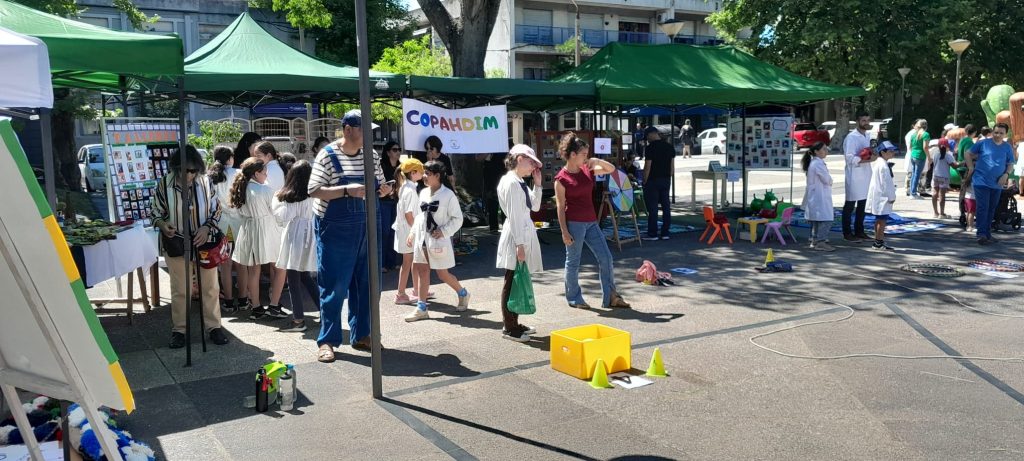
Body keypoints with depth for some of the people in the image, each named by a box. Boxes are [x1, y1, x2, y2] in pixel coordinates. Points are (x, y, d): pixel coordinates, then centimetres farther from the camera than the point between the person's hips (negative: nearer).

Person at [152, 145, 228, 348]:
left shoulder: (205, 183, -7)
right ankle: (179, 330, 22)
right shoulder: (165, 184, -9)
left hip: (204, 244, 1)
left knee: (210, 287, 9)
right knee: (179, 290, 8)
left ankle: (213, 326, 22)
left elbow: (216, 210, 3)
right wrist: (162, 224, -19)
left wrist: (207, 227, -14)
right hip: (176, 245, -1)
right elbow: (156, 212, 2)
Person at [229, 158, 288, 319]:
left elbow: (241, 212, 12)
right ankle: (273, 306, 0)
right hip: (267, 231, -6)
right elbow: (276, 212, -7)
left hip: (248, 231, 6)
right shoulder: (265, 190, -14)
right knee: (280, 268, 5)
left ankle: (256, 308, 17)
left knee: (253, 270, 11)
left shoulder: (241, 190, 3)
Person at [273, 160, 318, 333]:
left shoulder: (292, 196, -11)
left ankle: (299, 320, 4)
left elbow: (282, 218, -10)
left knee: (293, 279, 1)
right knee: (305, 277, 18)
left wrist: (276, 200, 0)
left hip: (295, 237, -6)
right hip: (309, 236, 6)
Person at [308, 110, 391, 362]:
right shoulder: (327, 155, -10)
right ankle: (327, 340, 11)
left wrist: (384, 189, -7)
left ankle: (361, 335, 23)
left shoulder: (372, 155, 7)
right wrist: (347, 190, -26)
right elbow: (314, 190, -15)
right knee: (334, 286, 0)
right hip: (336, 229, -5)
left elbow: (378, 187, 17)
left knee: (366, 284, 10)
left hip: (368, 227, 5)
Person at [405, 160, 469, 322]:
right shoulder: (423, 192, 8)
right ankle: (421, 308, 10)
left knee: (443, 274, 3)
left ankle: (463, 293, 29)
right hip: (422, 238, 6)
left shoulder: (448, 195, -11)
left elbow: (457, 219, -9)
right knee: (422, 273, 5)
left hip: (438, 240, -6)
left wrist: (444, 231, -19)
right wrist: (413, 233, 10)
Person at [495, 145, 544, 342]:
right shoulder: (511, 183, -14)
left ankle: (514, 323, 23)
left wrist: (537, 183, 11)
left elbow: (535, 206, 19)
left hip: (525, 233, 10)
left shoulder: (521, 183, 15)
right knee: (512, 282, -2)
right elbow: (513, 215, -19)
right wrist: (519, 244, -21)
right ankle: (509, 328, 6)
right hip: (515, 237, -10)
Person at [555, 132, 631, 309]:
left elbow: (611, 169, 18)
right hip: (574, 223, -7)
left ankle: (610, 297, 14)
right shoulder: (561, 178, -10)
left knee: (605, 258, 5)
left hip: (591, 222, 7)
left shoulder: (587, 170, 8)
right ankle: (574, 299, 18)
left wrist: (597, 161, -2)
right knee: (573, 262, 4)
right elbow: (560, 206, -11)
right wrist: (564, 231, -14)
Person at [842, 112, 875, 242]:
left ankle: (859, 231, 22)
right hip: (854, 175, -8)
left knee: (862, 204, 13)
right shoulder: (851, 137, -12)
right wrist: (868, 160, -26)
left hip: (866, 174, 8)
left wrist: (873, 155, 2)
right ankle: (847, 233, 7)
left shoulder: (868, 136, 14)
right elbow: (850, 158, -19)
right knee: (850, 204, 0)